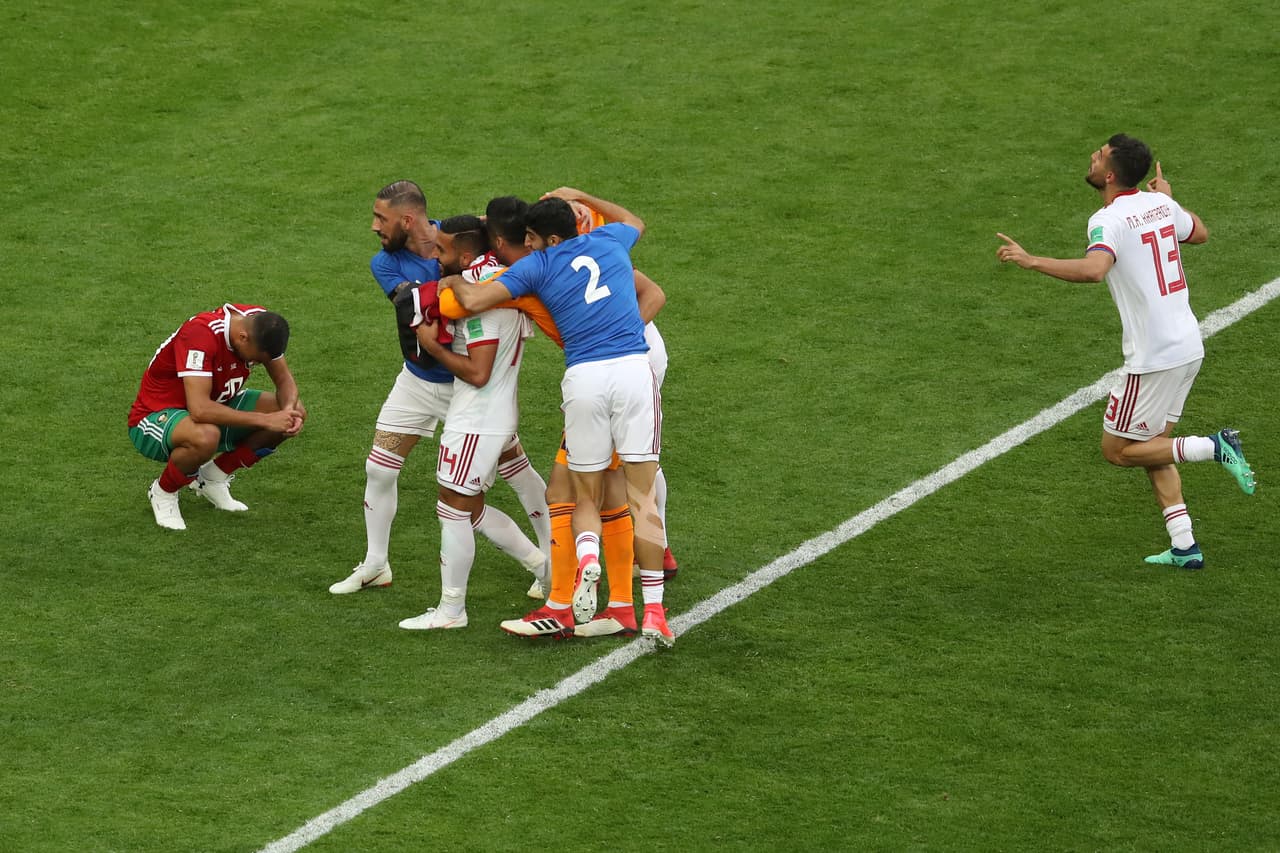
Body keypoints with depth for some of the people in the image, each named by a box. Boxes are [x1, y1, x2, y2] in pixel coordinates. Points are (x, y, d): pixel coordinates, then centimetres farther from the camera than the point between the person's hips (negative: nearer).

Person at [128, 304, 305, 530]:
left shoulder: (260, 323, -13)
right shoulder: (200, 334, -34)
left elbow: (284, 380, -1)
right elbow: (199, 409, -42)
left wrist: (290, 409, -24)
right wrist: (264, 420, -40)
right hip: (155, 417, -8)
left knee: (296, 413, -9)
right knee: (206, 437, -43)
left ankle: (213, 476, 6)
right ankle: (163, 492, -9)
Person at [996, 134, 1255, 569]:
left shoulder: (1108, 220, -17)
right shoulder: (1160, 203, 6)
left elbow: (1093, 269, -37)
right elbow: (1200, 233, 26)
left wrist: (1030, 260, -29)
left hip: (1154, 358, -8)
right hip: (1188, 346, 8)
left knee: (1117, 450, 5)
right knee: (1151, 444, 17)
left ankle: (1214, 447, -5)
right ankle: (1185, 546, 12)